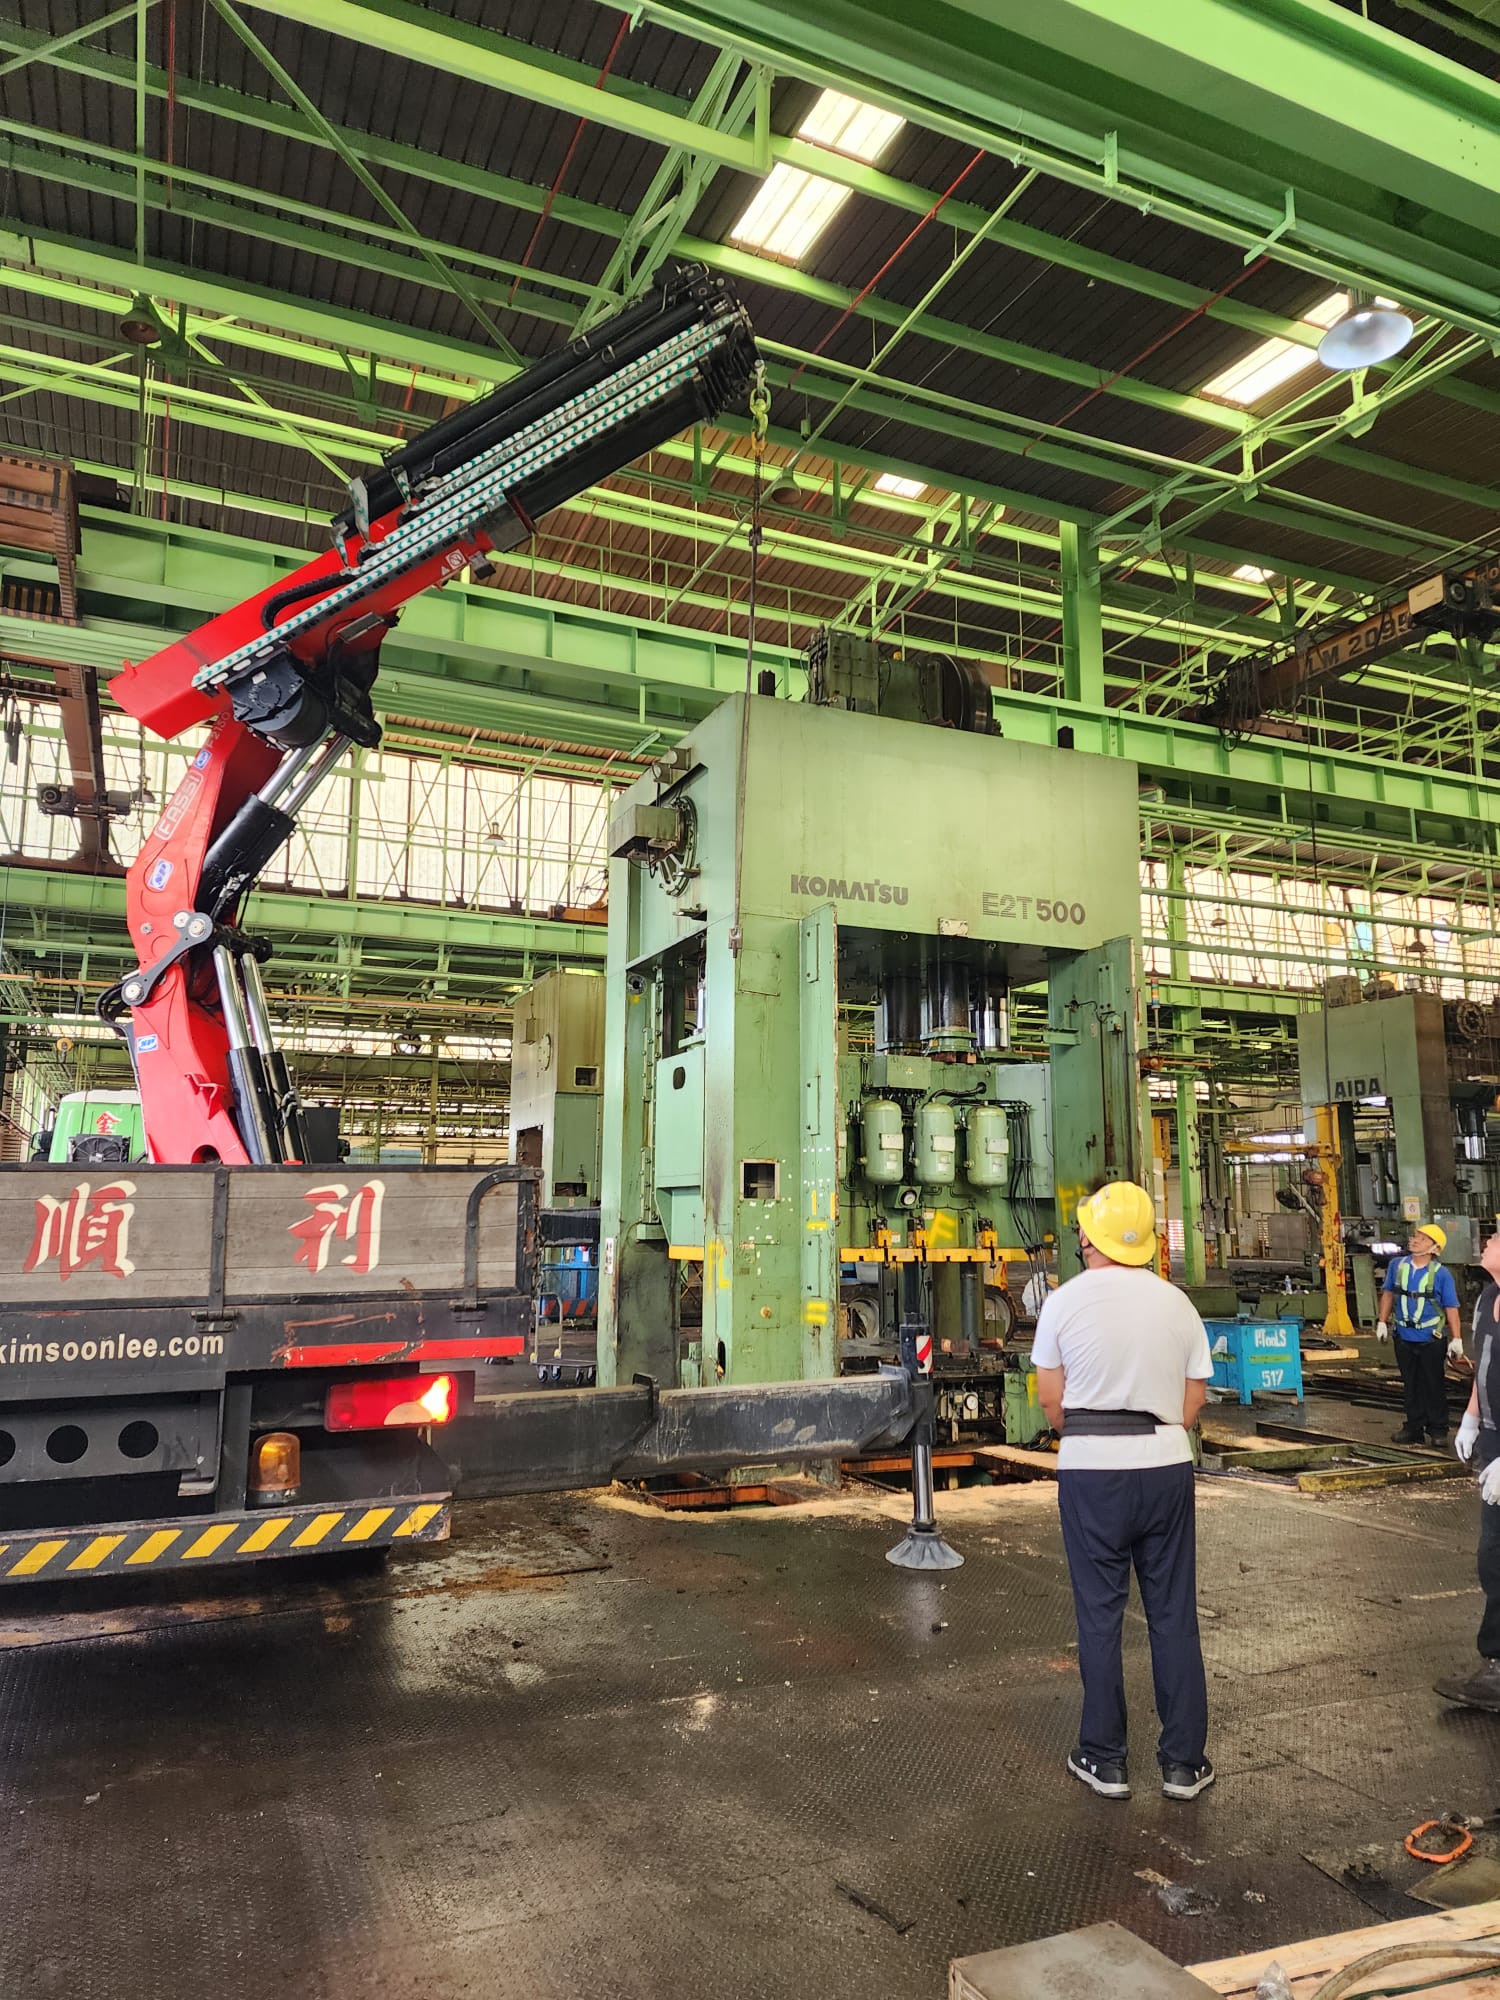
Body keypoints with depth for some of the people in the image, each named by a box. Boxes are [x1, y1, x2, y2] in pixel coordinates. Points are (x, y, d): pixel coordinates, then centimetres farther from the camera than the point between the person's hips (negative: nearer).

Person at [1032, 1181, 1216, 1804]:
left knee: (1099, 1613, 8)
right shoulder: (1177, 1303, 2)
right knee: (1173, 1613, 11)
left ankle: (1104, 1759, 18)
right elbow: (1194, 1399, 6)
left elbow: (1051, 1399, 0)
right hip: (1167, 1467, 3)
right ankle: (1184, 1762, 20)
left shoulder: (1065, 1302, -6)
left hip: (1091, 1471, -2)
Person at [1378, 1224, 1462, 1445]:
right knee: (1410, 1385, 12)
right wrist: (1382, 1322, 10)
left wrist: (1456, 1338, -11)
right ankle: (1414, 1428, 22)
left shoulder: (1441, 1274, -11)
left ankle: (1438, 1430, 18)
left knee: (1434, 1385, 6)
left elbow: (1451, 1307, -8)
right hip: (1404, 1337, 3)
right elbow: (1388, 1293, 11)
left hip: (1430, 1339, -3)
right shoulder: (1396, 1265, 0)